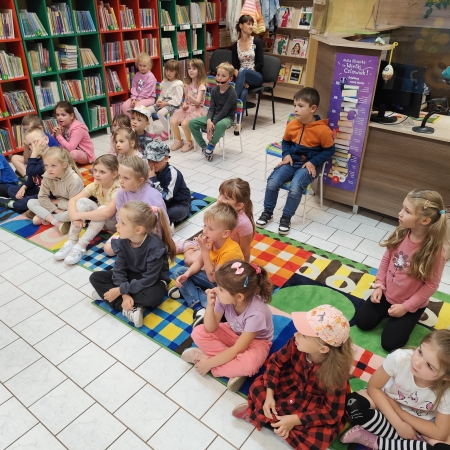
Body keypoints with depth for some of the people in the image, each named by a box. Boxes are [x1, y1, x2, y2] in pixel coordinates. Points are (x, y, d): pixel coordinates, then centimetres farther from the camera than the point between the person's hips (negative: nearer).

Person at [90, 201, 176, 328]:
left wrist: (121, 290, -28)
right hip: (130, 275, 6)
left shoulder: (155, 246, -32)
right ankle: (130, 309, -21)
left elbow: (148, 279, -29)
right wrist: (125, 294, -27)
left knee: (154, 297, -38)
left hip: (152, 281, -5)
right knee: (95, 277, -9)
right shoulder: (123, 241, -16)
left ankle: (105, 294, -20)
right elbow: (119, 268, -13)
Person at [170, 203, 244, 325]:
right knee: (179, 272, -3)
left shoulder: (231, 251, -33)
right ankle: (198, 308, -16)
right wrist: (186, 274, -18)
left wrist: (205, 251, -32)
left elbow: (212, 278, -27)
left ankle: (186, 291, -10)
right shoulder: (210, 240, -13)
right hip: (213, 277, 8)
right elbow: (199, 262, 1)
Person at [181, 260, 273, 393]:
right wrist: (210, 306, -33)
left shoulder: (256, 313, -37)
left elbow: (238, 349, -29)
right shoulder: (224, 297, -25)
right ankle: (236, 369, -15)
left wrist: (209, 363, -25)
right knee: (198, 332, -15)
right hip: (233, 333, 6)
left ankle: (205, 356, -17)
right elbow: (210, 329, -15)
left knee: (249, 364, -37)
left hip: (256, 341, -5)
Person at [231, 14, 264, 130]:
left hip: (256, 76, -1)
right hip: (242, 77, 1)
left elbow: (260, 63, -6)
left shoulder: (257, 42, 0)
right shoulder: (235, 45, 5)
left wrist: (242, 75, -14)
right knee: (243, 92, -34)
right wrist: (242, 79, -19)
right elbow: (234, 67, 0)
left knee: (243, 71, -35)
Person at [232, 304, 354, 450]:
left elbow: (332, 412, -26)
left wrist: (295, 419, -31)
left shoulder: (336, 371, -34)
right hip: (293, 385, 3)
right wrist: (269, 395, -20)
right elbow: (276, 361, -10)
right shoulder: (296, 343, -27)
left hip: (318, 404, -2)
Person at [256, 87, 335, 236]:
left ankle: (286, 218, -5)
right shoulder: (292, 125, -2)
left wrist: (313, 162, -14)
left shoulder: (322, 130, -16)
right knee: (272, 183, -15)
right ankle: (267, 212, 7)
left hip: (309, 165, -4)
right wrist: (286, 155, -2)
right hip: (292, 161, 4)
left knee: (295, 188, -28)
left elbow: (329, 150, -5)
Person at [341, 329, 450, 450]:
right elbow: (373, 387, -18)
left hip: (420, 424, 0)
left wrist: (399, 410, -20)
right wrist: (398, 423, -23)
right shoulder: (400, 358, -32)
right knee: (353, 402, -28)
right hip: (387, 404, 0)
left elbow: (440, 433, -19)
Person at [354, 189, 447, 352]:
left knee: (390, 343, -2)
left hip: (410, 303, -4)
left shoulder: (435, 250, -29)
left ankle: (412, 314, 22)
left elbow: (431, 285, -19)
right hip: (386, 293, 4)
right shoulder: (400, 233, -15)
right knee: (362, 322, 5)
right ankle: (387, 308, 28)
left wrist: (406, 307, -16)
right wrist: (379, 285, -4)